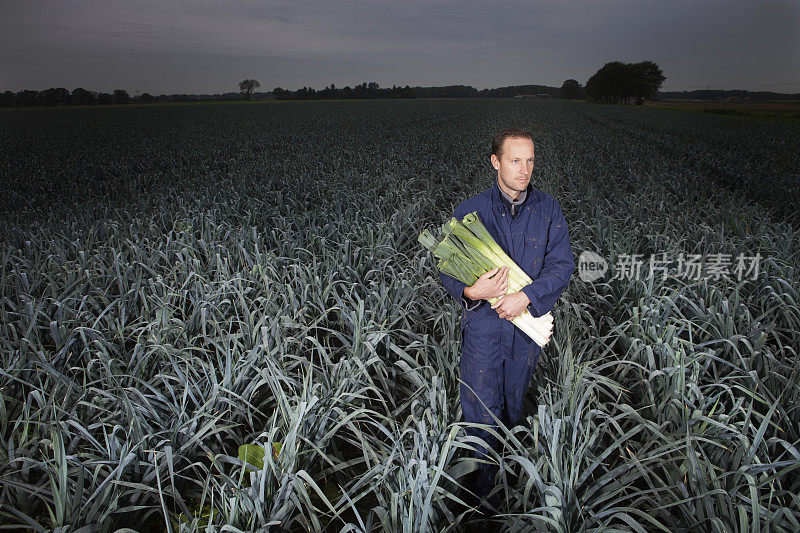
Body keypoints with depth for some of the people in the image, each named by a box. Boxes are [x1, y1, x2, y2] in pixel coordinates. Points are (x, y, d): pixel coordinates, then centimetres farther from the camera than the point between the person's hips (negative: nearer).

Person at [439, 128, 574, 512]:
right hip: (483, 323, -2)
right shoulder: (469, 212, -8)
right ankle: (482, 484, 23)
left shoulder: (548, 210, -3)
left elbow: (562, 264, -8)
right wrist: (470, 290, -27)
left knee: (514, 401, 21)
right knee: (480, 408, 3)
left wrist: (526, 296, -24)